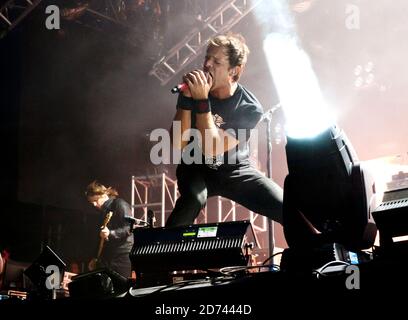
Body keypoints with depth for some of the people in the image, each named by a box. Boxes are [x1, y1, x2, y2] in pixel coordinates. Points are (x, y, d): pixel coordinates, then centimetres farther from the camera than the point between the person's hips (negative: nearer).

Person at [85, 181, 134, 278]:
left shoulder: (120, 204, -6)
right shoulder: (104, 211, 18)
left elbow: (128, 228, -16)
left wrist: (110, 233, -29)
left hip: (122, 256, -8)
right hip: (108, 259, 8)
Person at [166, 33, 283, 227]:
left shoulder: (250, 108, -19)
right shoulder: (194, 88, -13)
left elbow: (211, 149, -29)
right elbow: (178, 145, -20)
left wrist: (201, 100, -35)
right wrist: (187, 98, -30)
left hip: (235, 169, 0)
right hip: (196, 169, 0)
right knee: (192, 199, -36)